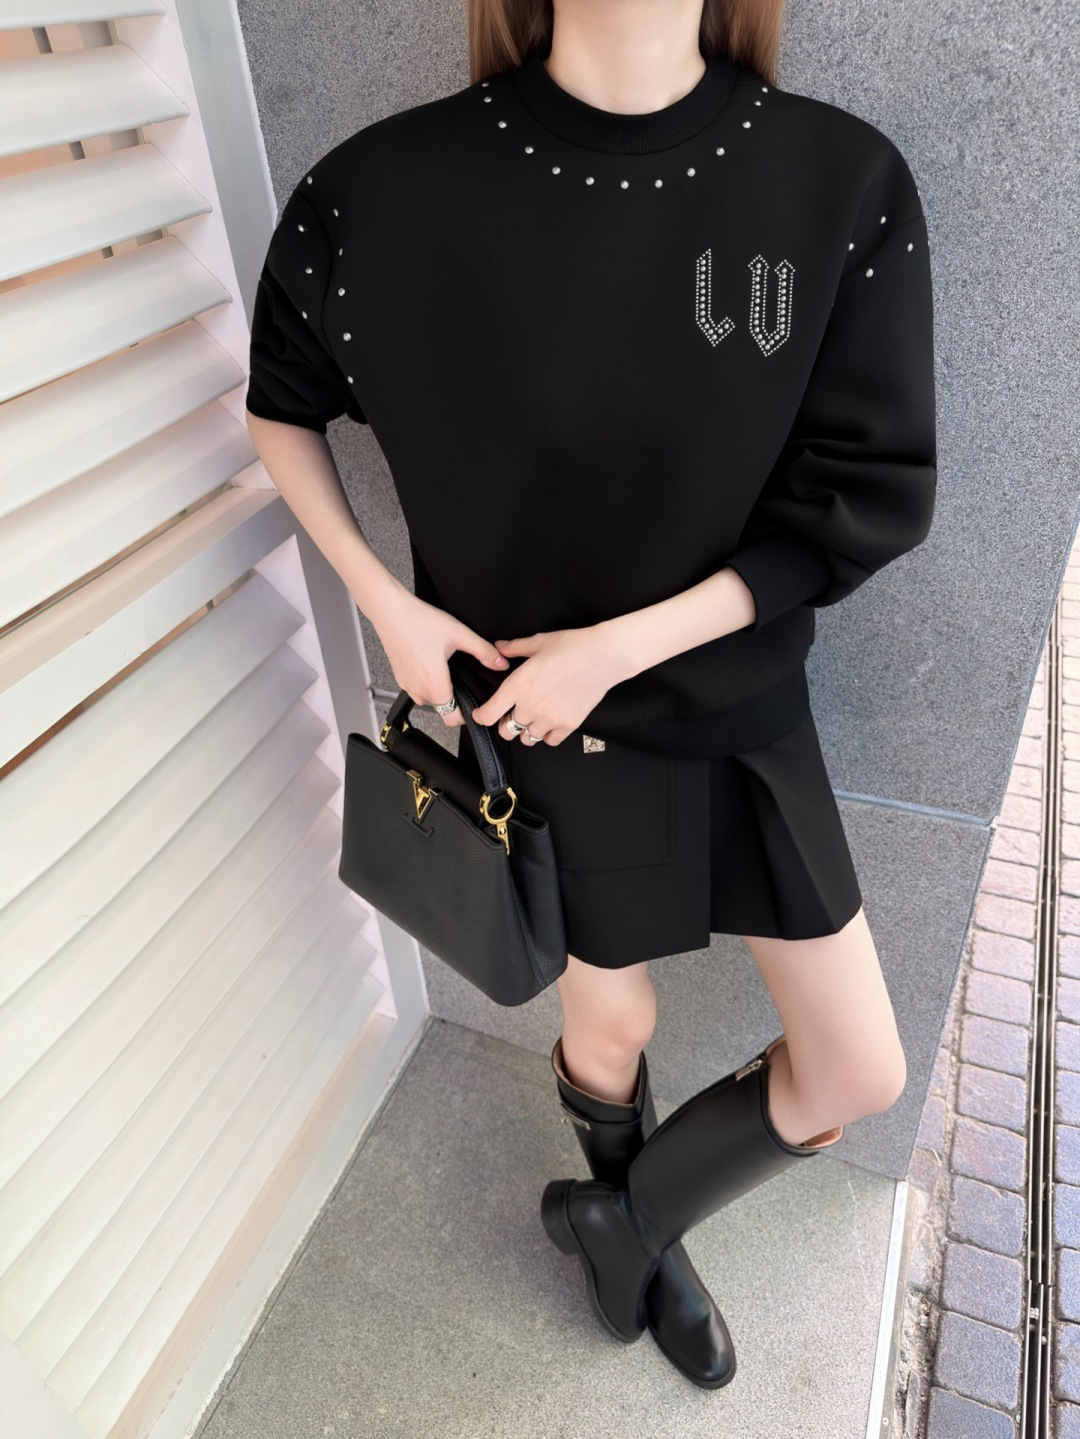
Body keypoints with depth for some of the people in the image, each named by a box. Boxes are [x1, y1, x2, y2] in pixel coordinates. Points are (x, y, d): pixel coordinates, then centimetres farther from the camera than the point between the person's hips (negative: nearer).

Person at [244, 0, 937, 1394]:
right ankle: (642, 1230, 56)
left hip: (745, 703, 3)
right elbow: (280, 402, 2)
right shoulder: (387, 189, -15)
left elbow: (868, 501, -12)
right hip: (550, 719, -1)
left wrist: (616, 644, -18)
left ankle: (619, 1213, 37)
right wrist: (386, 604, -10)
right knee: (612, 1027, 18)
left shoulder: (845, 184, -13)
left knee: (862, 1073, 9)